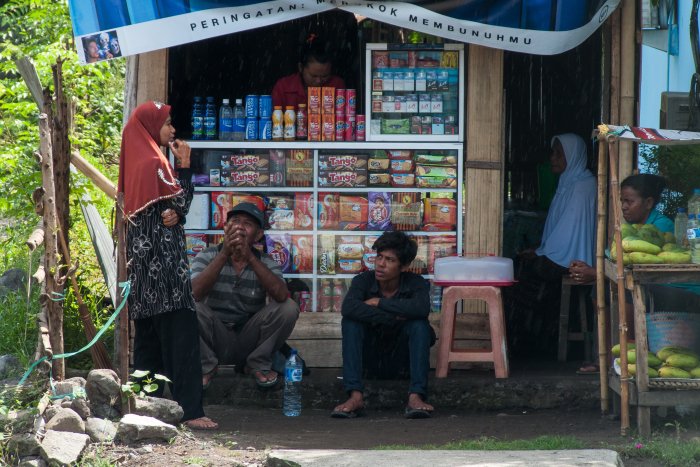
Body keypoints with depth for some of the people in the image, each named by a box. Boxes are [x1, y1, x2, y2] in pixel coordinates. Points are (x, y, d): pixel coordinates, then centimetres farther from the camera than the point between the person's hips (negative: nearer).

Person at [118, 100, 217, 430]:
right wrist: (185, 165, -5)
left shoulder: (138, 160, 15)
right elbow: (181, 202, -10)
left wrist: (173, 214, -5)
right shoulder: (153, 162, -13)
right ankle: (190, 409, -15)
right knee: (180, 333, -11)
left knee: (149, 334, 11)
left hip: (144, 258, 10)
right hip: (163, 258, -10)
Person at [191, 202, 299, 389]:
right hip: (216, 339, -1)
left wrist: (250, 257, -30)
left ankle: (258, 365, 1)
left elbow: (281, 296, -23)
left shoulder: (266, 263, -1)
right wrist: (224, 254, -30)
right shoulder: (207, 256, -4)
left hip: (249, 341, 1)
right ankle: (206, 366, -4)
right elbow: (195, 293, -24)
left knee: (288, 308, -20)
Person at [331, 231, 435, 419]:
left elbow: (421, 308, -35)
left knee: (419, 324, -27)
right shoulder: (363, 281, -10)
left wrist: (379, 302, -26)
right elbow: (348, 307, -32)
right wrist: (393, 318, -30)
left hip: (400, 359, -1)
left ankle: (415, 397, -39)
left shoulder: (416, 283, -11)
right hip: (370, 360, 1)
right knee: (351, 321, -25)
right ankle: (355, 396, -36)